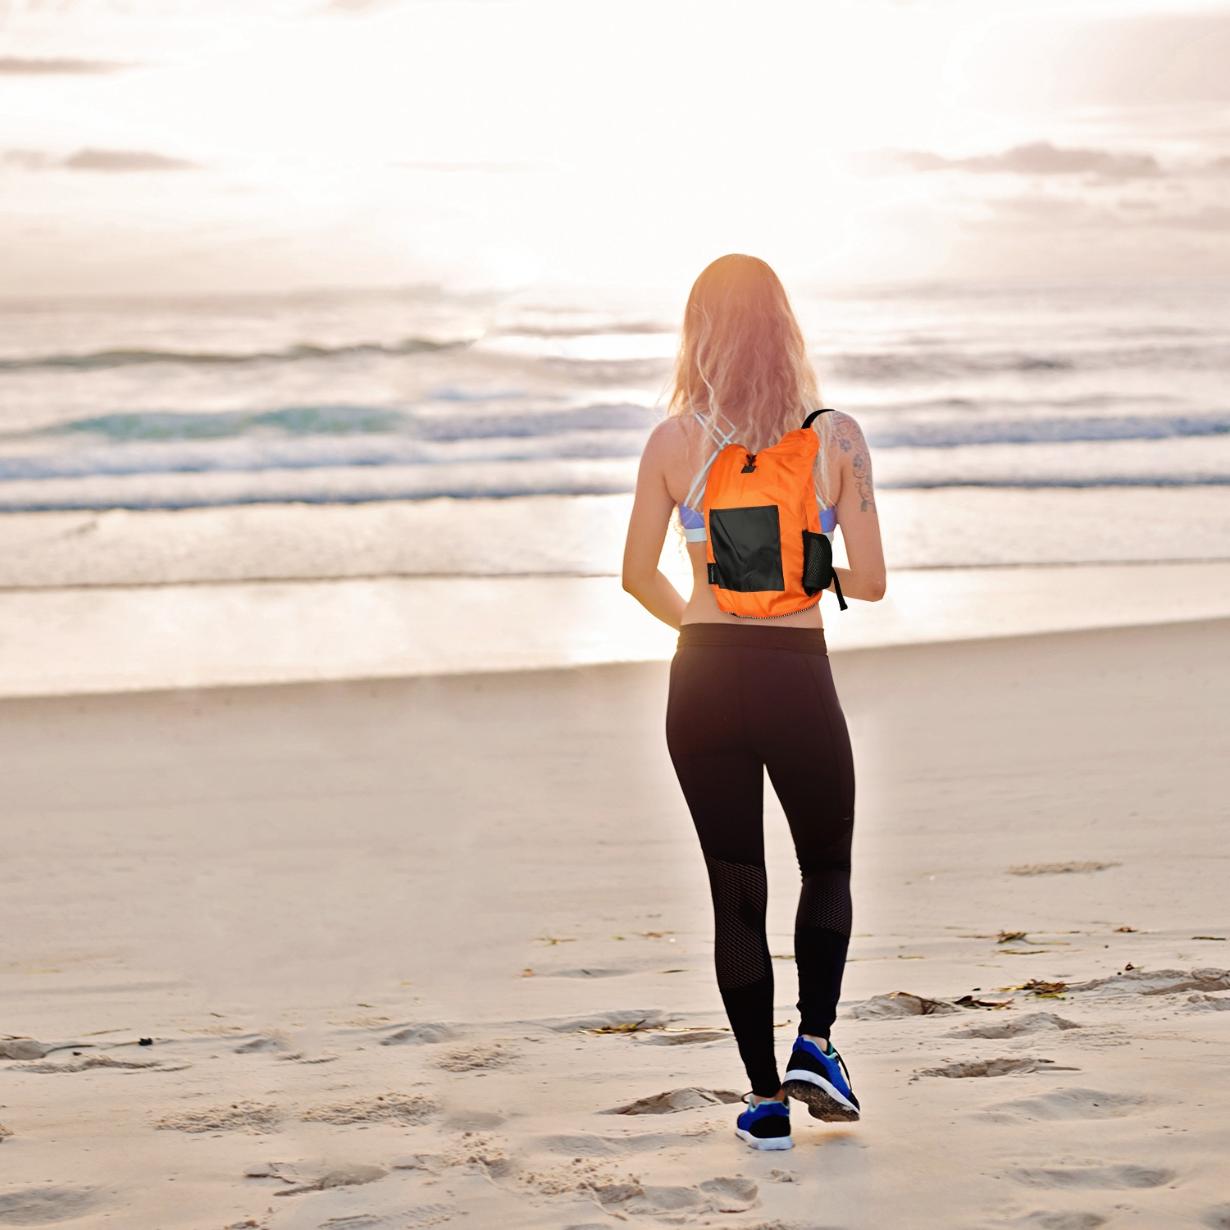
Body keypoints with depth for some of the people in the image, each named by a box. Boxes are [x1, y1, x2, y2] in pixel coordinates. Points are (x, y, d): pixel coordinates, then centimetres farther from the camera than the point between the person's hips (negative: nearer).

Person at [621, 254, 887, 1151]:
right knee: (828, 871, 21)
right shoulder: (837, 437, -6)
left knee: (736, 892, 10)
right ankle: (815, 1042, 3)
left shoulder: (675, 441, -3)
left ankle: (766, 1098, 11)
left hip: (705, 679, 1)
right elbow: (869, 579, -4)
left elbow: (640, 577, 3)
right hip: (798, 676, -1)